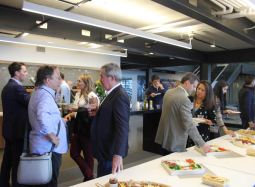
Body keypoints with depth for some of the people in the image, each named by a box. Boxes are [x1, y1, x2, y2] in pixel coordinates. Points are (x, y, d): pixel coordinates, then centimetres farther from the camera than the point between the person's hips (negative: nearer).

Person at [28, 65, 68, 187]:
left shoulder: (39, 93, 14)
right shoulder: (45, 95, -20)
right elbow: (43, 118, -39)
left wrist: (60, 119, 23)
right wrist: (52, 137, -25)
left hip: (41, 146, 10)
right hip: (48, 148, -10)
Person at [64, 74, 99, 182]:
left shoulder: (92, 96, -11)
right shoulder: (78, 95, 13)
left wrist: (79, 110, -21)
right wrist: (70, 115, 3)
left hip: (87, 128, -8)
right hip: (79, 127, 8)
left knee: (88, 155, 5)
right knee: (74, 153, 9)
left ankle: (88, 178, 25)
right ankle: (89, 176, 21)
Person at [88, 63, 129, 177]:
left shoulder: (120, 96, -22)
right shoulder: (112, 93, 10)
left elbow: (123, 128, -27)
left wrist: (118, 155, -29)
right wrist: (97, 113, 4)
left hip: (110, 153, -10)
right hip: (104, 150, 10)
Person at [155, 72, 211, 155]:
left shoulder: (168, 92, 3)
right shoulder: (184, 100, -24)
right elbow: (189, 125, -26)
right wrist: (202, 144, -21)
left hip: (165, 138, 9)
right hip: (175, 143, -8)